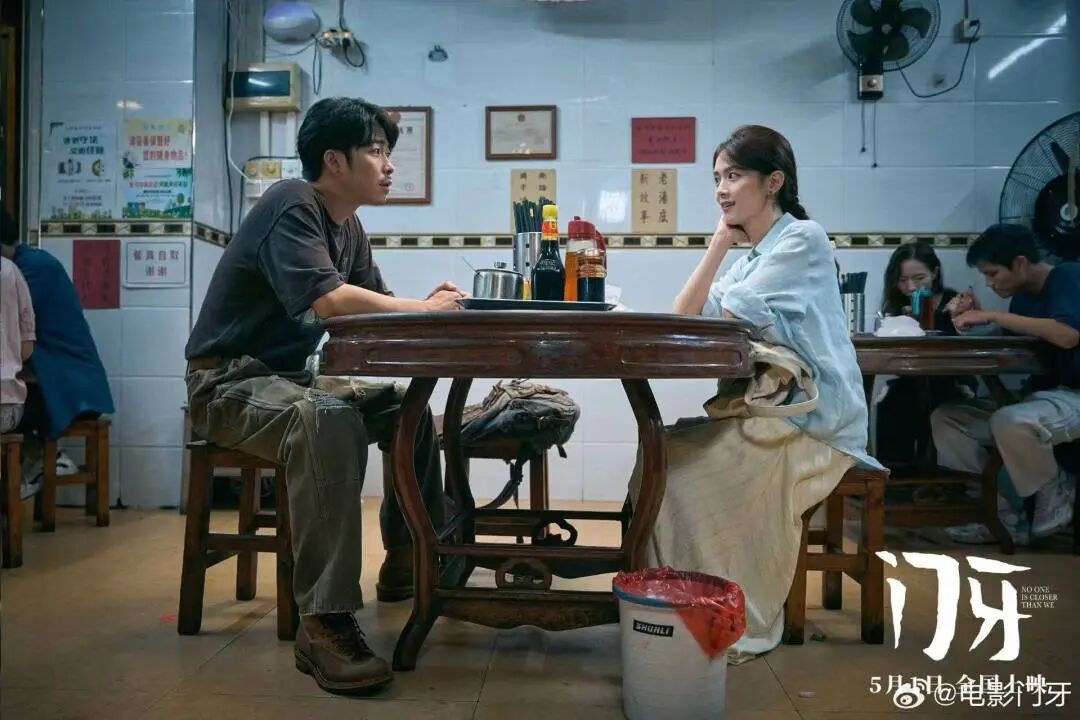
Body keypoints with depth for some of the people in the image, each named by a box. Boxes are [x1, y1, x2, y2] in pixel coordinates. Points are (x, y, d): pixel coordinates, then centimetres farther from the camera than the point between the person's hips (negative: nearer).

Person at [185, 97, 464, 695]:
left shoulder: (347, 226, 10)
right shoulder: (292, 207, -18)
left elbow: (371, 309, 6)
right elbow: (332, 300, -32)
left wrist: (427, 306, -14)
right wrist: (422, 310, -21)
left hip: (288, 377, 9)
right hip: (226, 382, -9)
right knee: (329, 422, -36)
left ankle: (408, 562, 17)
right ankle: (325, 622, -33)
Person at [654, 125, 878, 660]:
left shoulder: (803, 239, -9)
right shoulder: (750, 258, 18)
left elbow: (726, 319, -17)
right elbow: (683, 319, 4)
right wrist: (720, 241, 2)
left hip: (814, 420, -8)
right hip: (769, 411, 8)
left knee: (685, 471, -23)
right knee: (661, 457, -10)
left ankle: (743, 623, -7)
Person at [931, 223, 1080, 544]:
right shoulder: (1023, 298, 12)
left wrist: (993, 316, -23)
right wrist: (975, 319, -5)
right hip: (1039, 398, 8)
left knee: (1010, 422, -38)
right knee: (946, 419, -7)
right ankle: (1006, 516, -8)